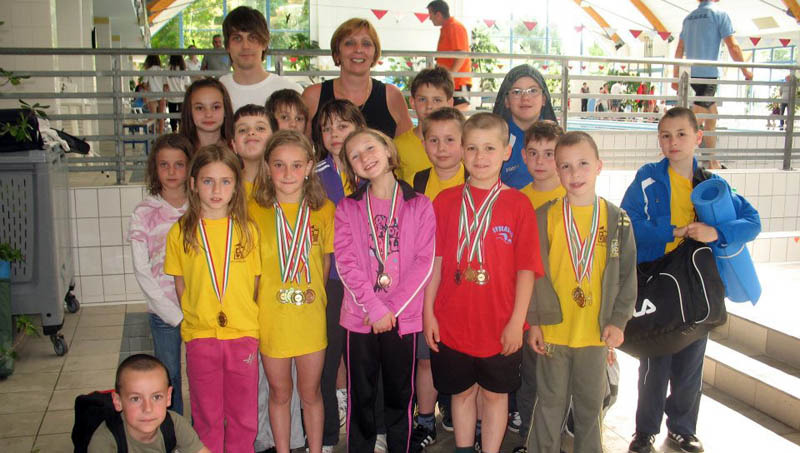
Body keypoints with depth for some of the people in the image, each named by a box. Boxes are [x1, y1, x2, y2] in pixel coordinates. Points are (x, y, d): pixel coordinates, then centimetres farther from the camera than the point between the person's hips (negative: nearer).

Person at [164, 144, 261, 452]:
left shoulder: (248, 230, 0)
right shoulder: (180, 232, -1)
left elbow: (255, 284, 4)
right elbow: (181, 288, 6)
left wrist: (251, 326, -1)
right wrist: (197, 319, 0)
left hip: (243, 335, 1)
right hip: (200, 336, 0)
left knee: (244, 417, 11)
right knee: (207, 418, 12)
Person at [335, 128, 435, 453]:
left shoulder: (420, 206, 1)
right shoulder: (347, 208, 3)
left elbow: (424, 263, -5)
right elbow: (346, 263, -5)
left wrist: (393, 308, -13)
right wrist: (375, 308, -14)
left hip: (404, 318, 0)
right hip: (360, 317, 1)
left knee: (400, 396, 11)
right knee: (360, 397, 9)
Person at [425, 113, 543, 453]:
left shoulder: (518, 204, -5)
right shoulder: (445, 201, 0)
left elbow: (526, 268, -6)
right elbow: (435, 261, 2)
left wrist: (517, 320, -9)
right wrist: (428, 312, -1)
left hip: (500, 325, -1)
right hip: (452, 320, 2)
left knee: (495, 393, 14)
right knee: (461, 392, 17)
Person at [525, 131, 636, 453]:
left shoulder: (617, 219, -2)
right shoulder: (545, 216, -5)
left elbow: (627, 274, 3)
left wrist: (618, 321, -3)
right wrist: (534, 321, -4)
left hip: (596, 331, 1)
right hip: (553, 329, -1)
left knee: (591, 403, 16)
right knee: (551, 402, 12)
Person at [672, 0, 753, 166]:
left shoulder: (689, 17, 13)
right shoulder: (720, 14, -6)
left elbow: (679, 50, 15)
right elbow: (733, 47, -9)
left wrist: (676, 75, 19)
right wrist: (745, 71, 1)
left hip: (691, 74, 7)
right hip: (708, 73, -7)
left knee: (712, 113, 18)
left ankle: (711, 160, 22)